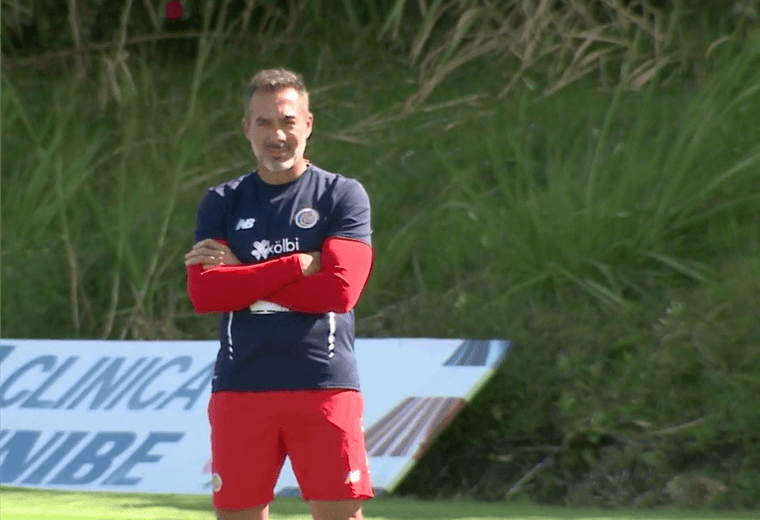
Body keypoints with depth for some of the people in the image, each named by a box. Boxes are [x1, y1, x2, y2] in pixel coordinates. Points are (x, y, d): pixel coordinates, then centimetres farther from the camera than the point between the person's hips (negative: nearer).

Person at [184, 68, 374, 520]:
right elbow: (203, 292, -6)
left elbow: (340, 290, -11)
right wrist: (298, 265, -10)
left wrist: (244, 280, -8)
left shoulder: (343, 195, 3)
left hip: (325, 386, -2)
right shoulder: (222, 203, 10)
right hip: (240, 389, 2)